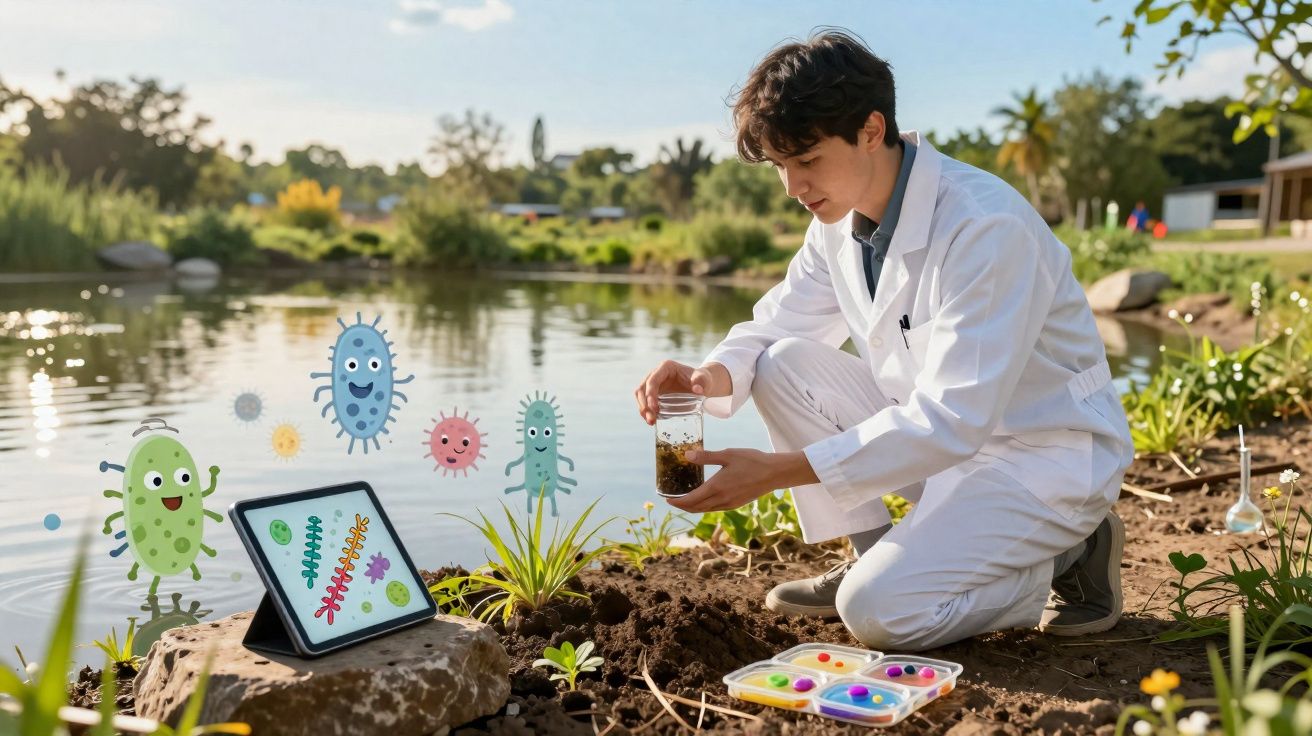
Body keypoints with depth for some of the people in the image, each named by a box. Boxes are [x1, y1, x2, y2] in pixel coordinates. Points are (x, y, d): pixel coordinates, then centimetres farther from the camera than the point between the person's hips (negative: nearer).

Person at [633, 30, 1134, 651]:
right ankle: (870, 553, 4)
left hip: (1049, 459, -7)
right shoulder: (839, 216, -3)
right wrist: (712, 376, -20)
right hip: (943, 434, 8)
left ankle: (1066, 556, 1)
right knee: (783, 365, -9)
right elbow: (776, 325, 5)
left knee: (878, 611, -23)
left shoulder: (986, 227, -28)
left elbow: (952, 422, -33)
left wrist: (778, 471, -35)